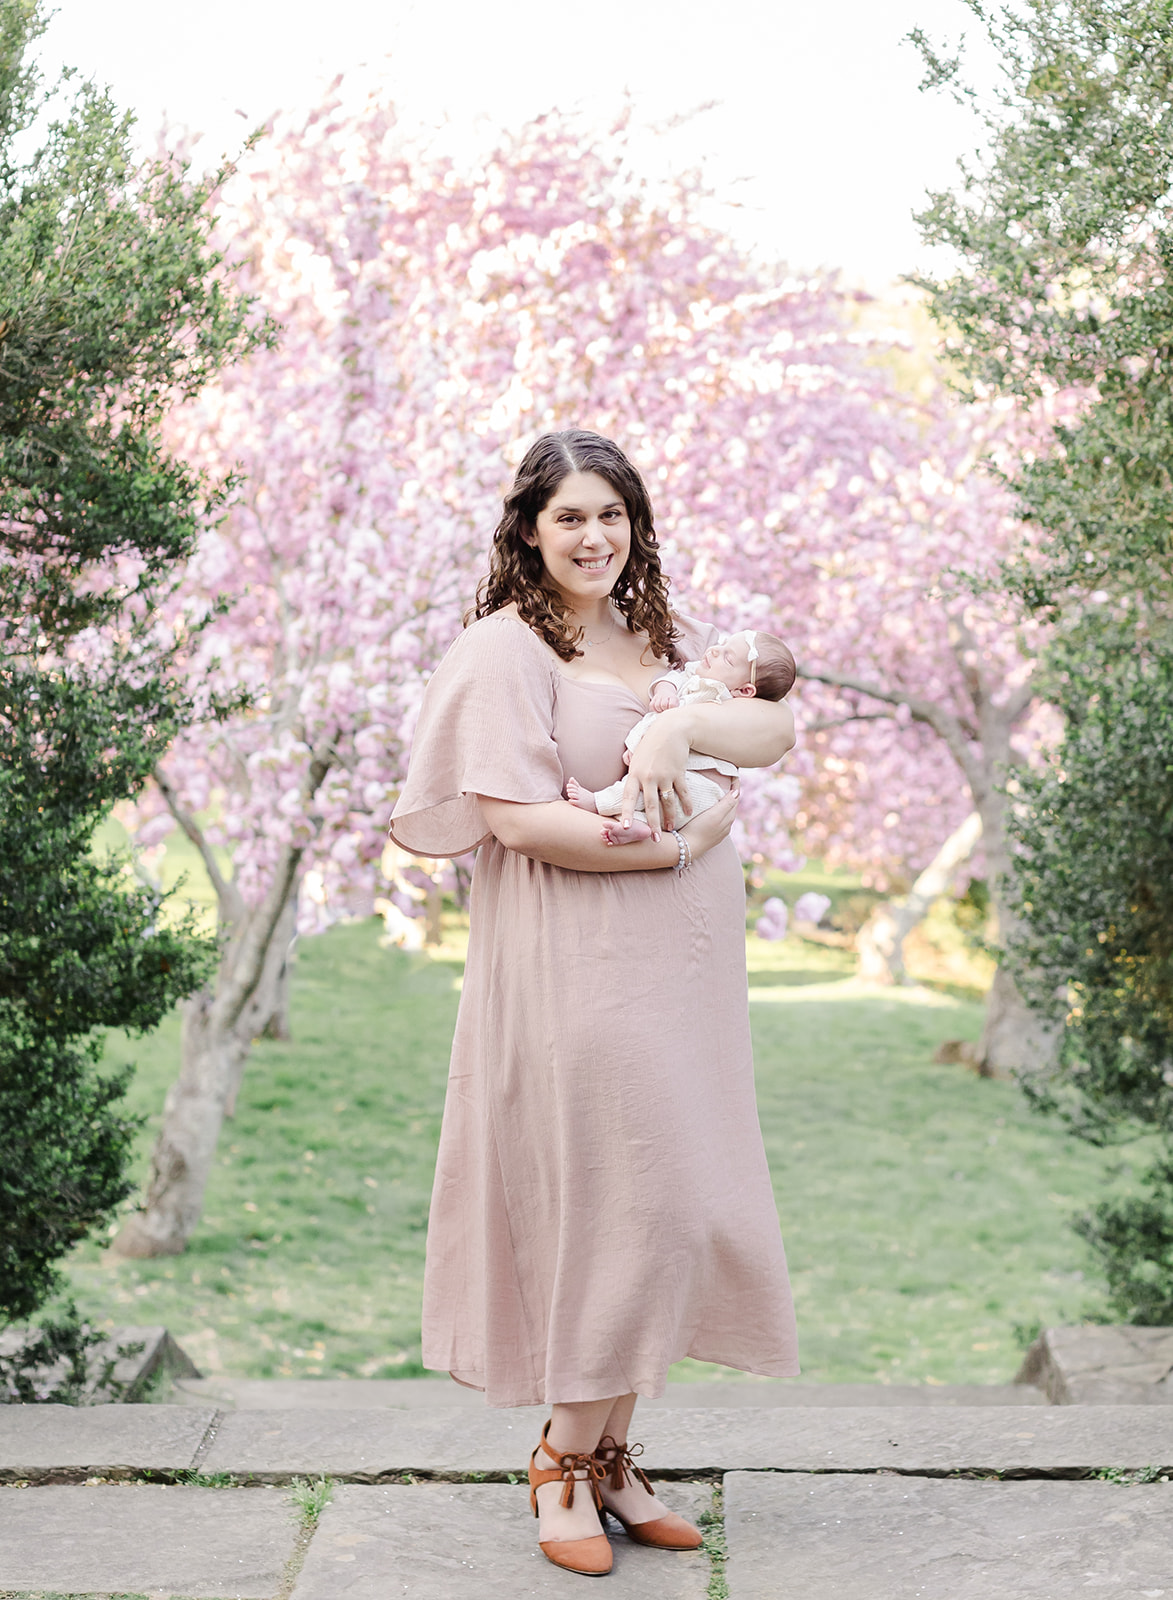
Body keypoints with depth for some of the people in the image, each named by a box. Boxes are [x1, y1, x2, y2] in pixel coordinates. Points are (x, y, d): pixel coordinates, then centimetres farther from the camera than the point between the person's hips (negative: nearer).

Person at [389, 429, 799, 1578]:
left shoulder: (669, 640, 15)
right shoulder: (505, 647, -5)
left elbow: (774, 730, 1)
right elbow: (515, 816, -15)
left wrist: (679, 723, -18)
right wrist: (673, 847, -11)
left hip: (679, 967, 7)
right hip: (574, 967, -6)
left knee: (666, 1201, 8)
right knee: (598, 1196, -4)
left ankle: (609, 1452, 20)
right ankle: (565, 1464, 11)